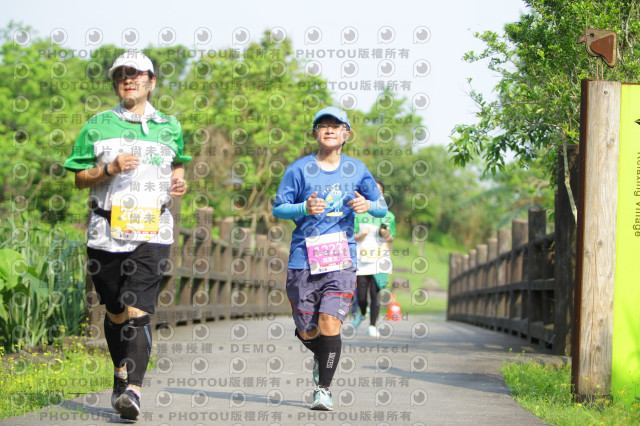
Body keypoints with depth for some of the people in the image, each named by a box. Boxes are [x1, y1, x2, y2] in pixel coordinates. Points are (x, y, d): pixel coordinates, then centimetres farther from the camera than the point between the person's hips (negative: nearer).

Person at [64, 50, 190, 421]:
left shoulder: (170, 127, 13)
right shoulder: (98, 126, 9)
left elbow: (178, 163, 30)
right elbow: (80, 178, 7)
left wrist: (179, 182, 7)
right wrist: (111, 168, -11)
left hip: (152, 233, -1)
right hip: (107, 232, 1)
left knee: (138, 311, -14)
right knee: (115, 312, 9)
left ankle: (133, 391, -22)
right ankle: (122, 374, 31)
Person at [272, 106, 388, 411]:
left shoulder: (356, 169, 8)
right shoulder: (300, 169, 3)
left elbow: (383, 207, 14)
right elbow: (278, 208, 3)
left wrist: (368, 205, -9)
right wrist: (305, 208, -16)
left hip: (341, 260, 0)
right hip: (303, 259, 0)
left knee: (329, 323, -16)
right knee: (306, 333, 5)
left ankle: (323, 388, -1)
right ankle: (322, 358, 40)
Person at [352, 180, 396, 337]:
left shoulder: (388, 216, 6)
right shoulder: (359, 214, 4)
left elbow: (391, 239, 13)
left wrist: (387, 236, -10)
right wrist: (361, 235, -17)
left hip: (379, 261, 0)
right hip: (362, 260, 0)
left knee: (375, 292, -9)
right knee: (361, 297, 3)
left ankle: (372, 326, 4)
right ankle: (362, 313, 36)